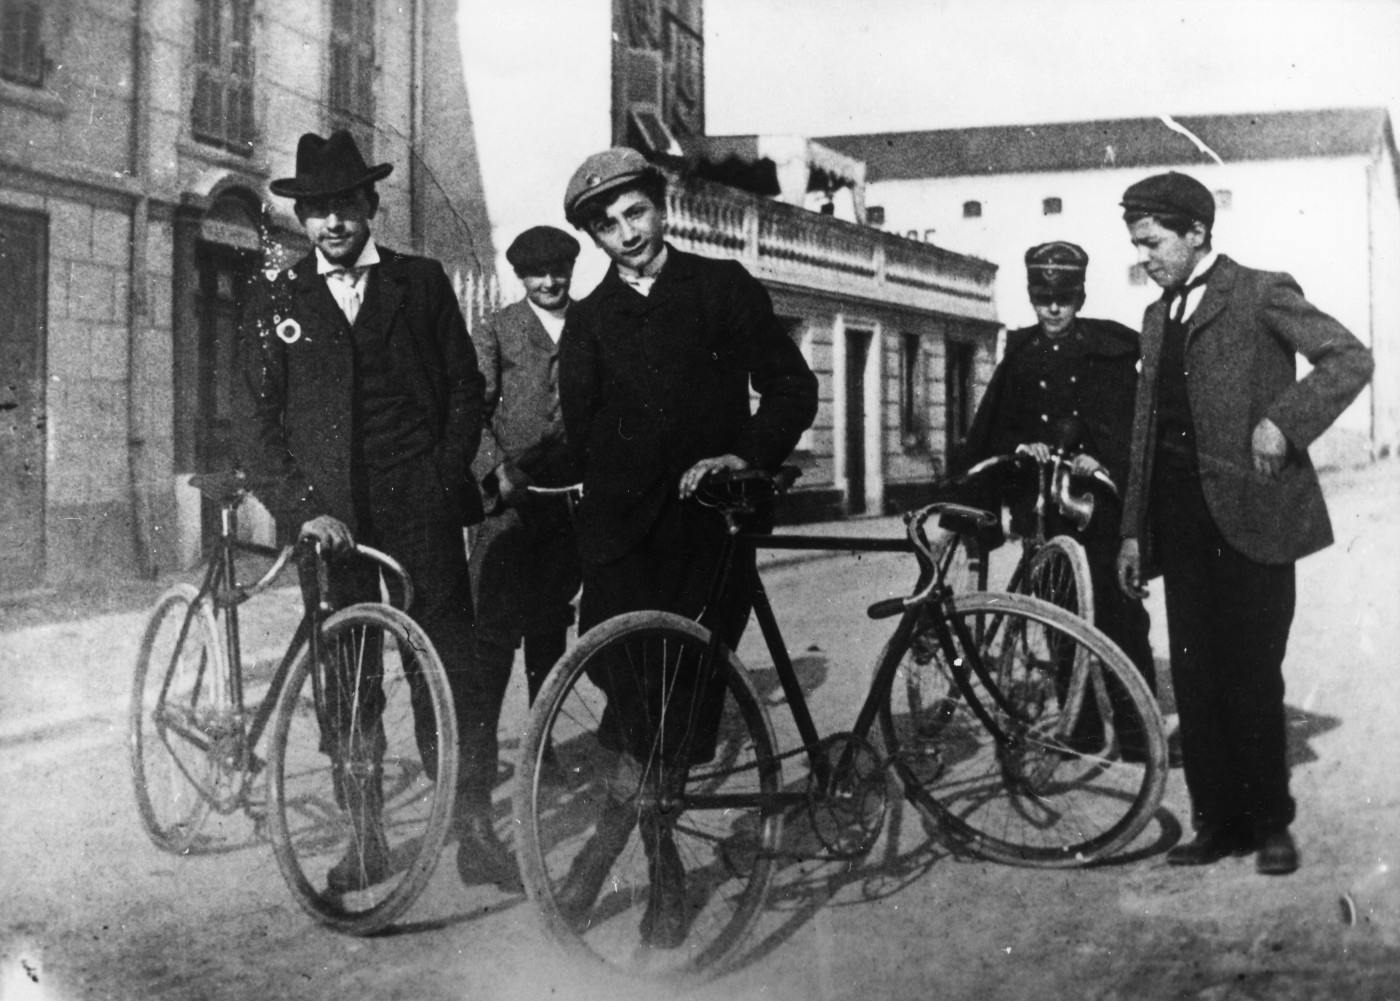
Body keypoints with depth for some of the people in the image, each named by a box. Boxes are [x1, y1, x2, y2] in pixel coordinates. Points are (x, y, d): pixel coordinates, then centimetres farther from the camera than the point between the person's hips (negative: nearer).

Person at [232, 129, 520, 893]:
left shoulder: (421, 283, 10)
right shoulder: (274, 303, 9)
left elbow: (465, 388, 10)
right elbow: (256, 426, 4)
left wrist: (446, 480, -2)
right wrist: (302, 509, -9)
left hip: (422, 513, 0)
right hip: (328, 521, 1)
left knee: (454, 673, -4)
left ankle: (474, 831, 5)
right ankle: (364, 839, 16)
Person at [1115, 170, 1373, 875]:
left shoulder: (1261, 294, -1)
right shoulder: (1158, 318, 19)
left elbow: (1350, 360, -10)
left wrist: (1282, 419, -20)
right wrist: (1133, 531, 15)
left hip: (1248, 518, -6)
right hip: (1181, 521, 6)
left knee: (1252, 679, -2)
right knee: (1195, 681, 5)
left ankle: (1270, 824, 12)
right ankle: (1216, 823, 13)